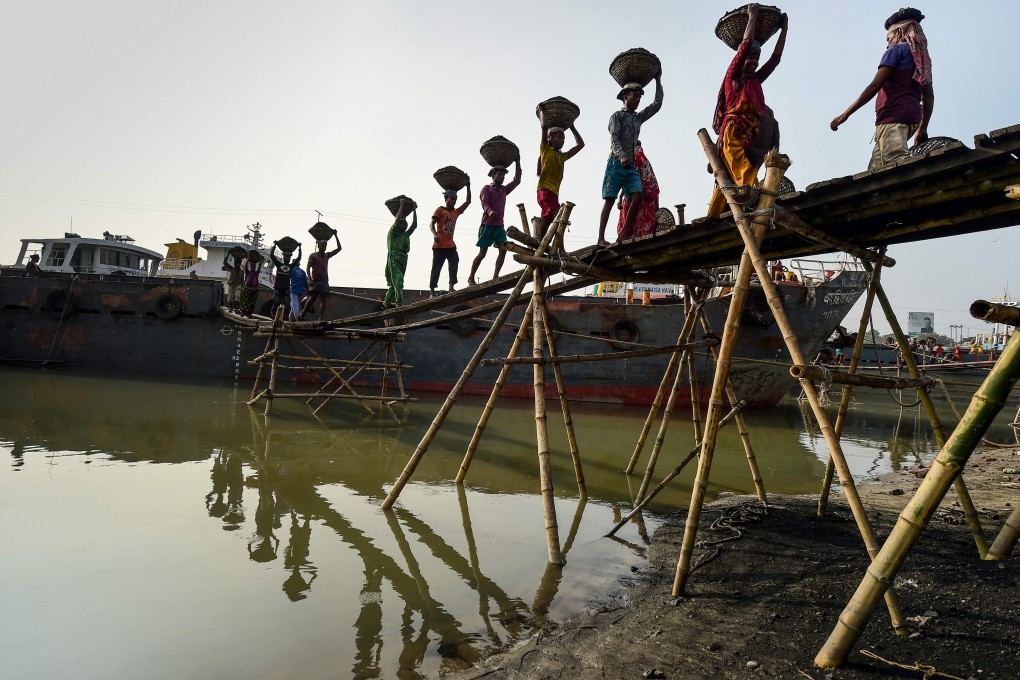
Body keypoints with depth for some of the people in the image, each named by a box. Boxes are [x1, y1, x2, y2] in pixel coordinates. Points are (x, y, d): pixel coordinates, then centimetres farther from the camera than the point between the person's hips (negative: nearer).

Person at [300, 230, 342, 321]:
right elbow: (308, 268, -5)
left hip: (324, 280, 5)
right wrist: (310, 279, -20)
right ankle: (301, 316, 1)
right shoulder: (313, 255, 2)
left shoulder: (327, 255, 15)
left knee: (323, 300, -3)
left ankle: (321, 319, -5)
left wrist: (336, 236, 7)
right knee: (312, 298, -11)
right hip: (315, 280, -5)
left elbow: (339, 248, 12)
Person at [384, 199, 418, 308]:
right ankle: (399, 302, -30)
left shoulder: (406, 235, 22)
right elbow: (397, 218, -5)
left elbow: (414, 225, 17)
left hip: (403, 260, 7)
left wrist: (414, 211, 17)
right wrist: (402, 205, 1)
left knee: (394, 283, 9)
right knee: (398, 280, -21)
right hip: (393, 259, -7)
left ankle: (387, 302, 18)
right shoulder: (393, 232, 6)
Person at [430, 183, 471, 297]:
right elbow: (431, 223, -8)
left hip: (451, 245, 5)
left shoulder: (456, 212, 15)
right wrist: (435, 234, -27)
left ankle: (451, 288, -18)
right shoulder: (440, 210, 0)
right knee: (436, 269, 0)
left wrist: (468, 187, 8)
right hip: (439, 246, -5)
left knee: (454, 263, -13)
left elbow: (468, 202, 13)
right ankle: (432, 292, 6)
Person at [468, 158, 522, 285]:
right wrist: (490, 212, -36)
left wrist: (517, 163, 11)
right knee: (482, 253, -4)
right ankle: (471, 278, 7)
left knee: (503, 250, -14)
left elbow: (517, 181, 18)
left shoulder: (504, 190, 19)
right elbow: (484, 203, -14)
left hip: (499, 226, 5)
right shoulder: (487, 188, 1)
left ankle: (495, 276, -15)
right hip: (487, 225, -5)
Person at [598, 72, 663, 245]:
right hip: (616, 163, -6)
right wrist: (622, 156, -25)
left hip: (631, 165, 6)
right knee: (609, 200, -11)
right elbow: (614, 139, -9)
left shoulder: (639, 117, 23)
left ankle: (624, 236, -11)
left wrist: (658, 81, 21)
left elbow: (657, 104, 24)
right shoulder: (617, 116, 5)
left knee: (637, 197, -12)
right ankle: (601, 238, -15)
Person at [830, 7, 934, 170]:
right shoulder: (923, 58, 28)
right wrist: (922, 128, 29)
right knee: (875, 169, 3)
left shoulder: (896, 50, 6)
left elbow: (875, 86, -6)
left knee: (896, 165, -27)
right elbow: (929, 97, 23)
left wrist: (845, 114, -5)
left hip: (893, 116, -8)